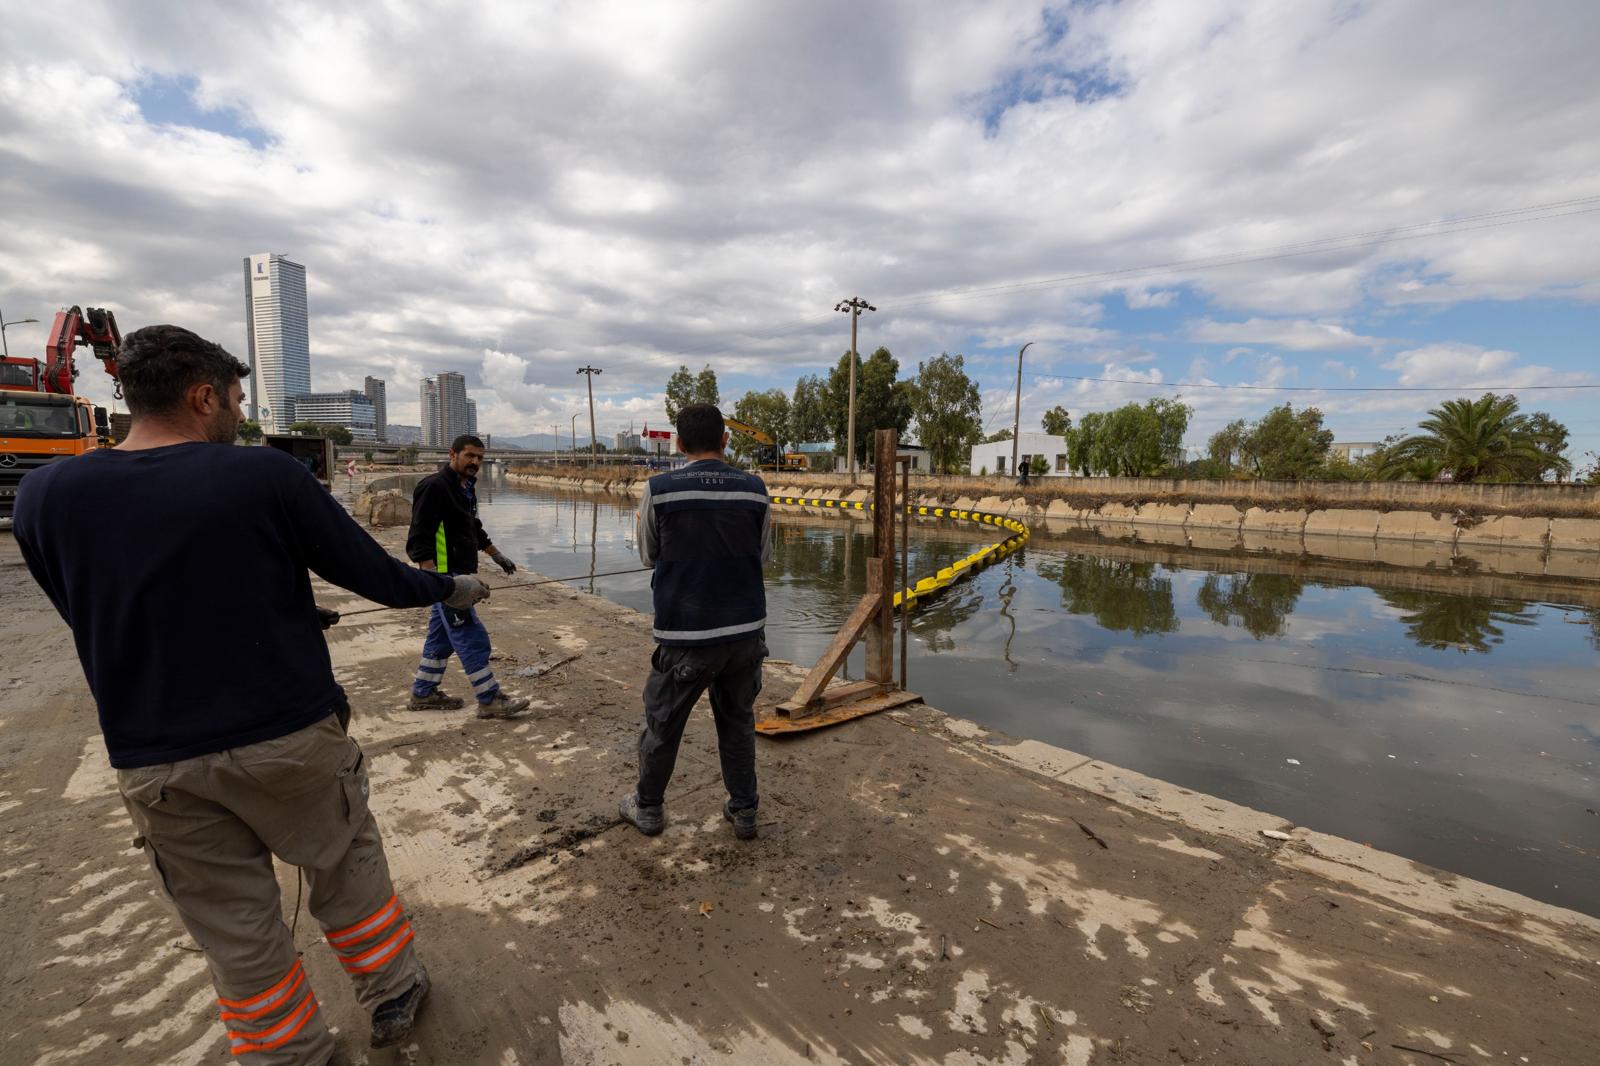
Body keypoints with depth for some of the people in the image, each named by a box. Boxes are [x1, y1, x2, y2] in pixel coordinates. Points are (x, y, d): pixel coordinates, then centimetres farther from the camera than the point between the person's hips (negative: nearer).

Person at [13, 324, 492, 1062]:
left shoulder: (43, 495, -3)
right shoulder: (266, 475, -14)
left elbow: (92, 619, 9)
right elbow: (371, 573, -9)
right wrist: (451, 589, 9)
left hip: (154, 762, 3)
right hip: (289, 735, -2)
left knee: (234, 928, 18)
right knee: (347, 867, 20)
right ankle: (393, 994, 38)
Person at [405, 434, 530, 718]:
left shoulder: (466, 488, 15)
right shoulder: (434, 486, -15)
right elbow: (419, 538, -20)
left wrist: (498, 557, 32)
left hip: (460, 574, 10)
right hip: (445, 576, -10)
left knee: (442, 636, 17)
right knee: (472, 637, -7)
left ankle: (423, 693, 29)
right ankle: (490, 700, -1)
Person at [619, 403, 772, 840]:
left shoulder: (658, 490, -9)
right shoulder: (755, 489, -5)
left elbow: (648, 556, 5)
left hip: (686, 636, -2)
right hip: (746, 630, 2)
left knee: (662, 723, 17)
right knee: (738, 722, 19)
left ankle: (648, 807, 36)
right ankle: (743, 811, 30)